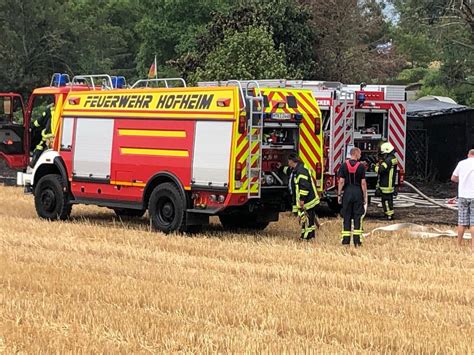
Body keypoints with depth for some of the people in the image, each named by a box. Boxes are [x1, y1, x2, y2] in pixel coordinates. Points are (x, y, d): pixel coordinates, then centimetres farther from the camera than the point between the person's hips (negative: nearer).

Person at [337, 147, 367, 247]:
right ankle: (357, 241, 2)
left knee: (346, 217, 6)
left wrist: (339, 195, 2)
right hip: (358, 192, -1)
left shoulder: (344, 166, -2)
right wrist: (365, 196, 2)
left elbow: (341, 181, -4)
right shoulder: (361, 166, -5)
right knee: (357, 217, 4)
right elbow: (363, 183, -5)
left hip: (347, 192, 1)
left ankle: (346, 241, 5)